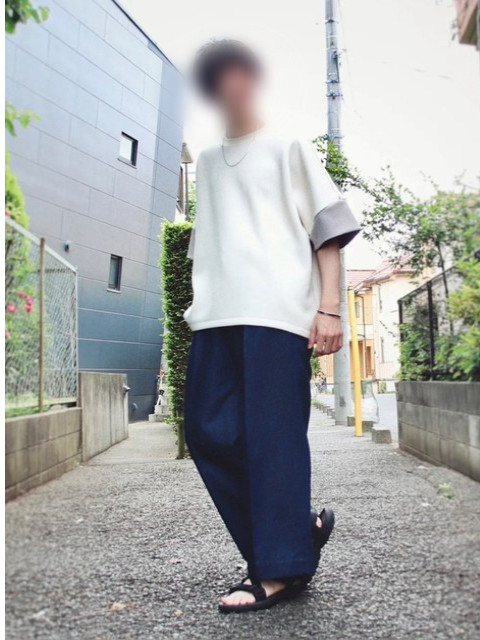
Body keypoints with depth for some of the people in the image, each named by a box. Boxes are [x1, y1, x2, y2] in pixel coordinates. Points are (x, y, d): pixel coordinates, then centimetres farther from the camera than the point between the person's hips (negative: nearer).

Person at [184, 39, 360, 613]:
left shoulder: (290, 150, 13)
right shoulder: (207, 162, 26)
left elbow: (328, 231, 4)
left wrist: (329, 308, -7)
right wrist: (201, 303, 16)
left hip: (277, 312, -5)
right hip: (215, 315, 6)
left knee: (272, 437, -7)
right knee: (208, 433, 0)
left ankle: (280, 569, 5)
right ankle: (300, 525, 15)